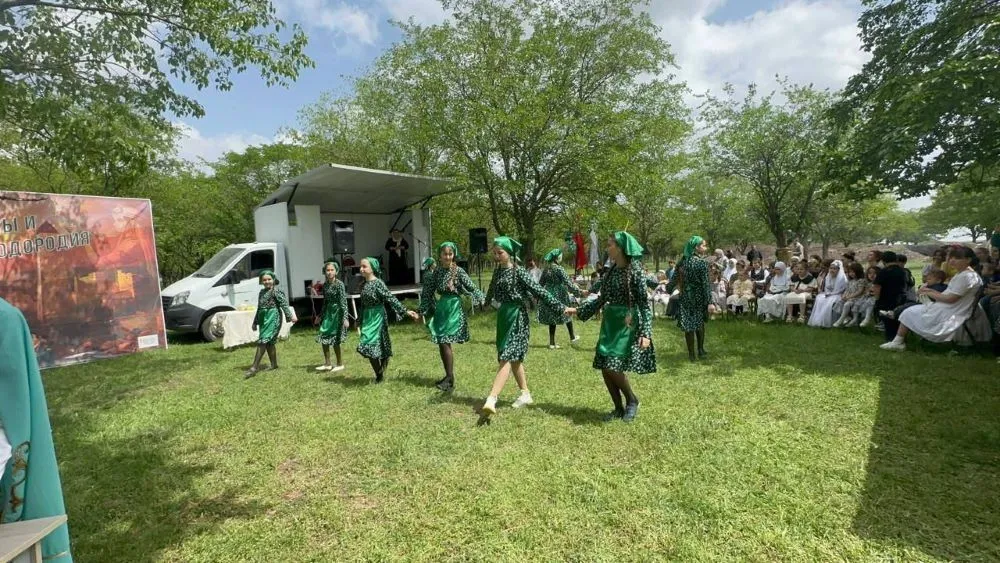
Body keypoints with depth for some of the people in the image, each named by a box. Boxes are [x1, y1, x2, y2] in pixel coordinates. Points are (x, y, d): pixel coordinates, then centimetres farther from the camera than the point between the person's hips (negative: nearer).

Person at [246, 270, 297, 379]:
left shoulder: (276, 291, -6)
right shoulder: (262, 292, 18)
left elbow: (284, 304, -14)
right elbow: (259, 308, 24)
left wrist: (290, 316, -24)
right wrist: (255, 322, 26)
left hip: (273, 318, -8)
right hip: (263, 319, 8)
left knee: (262, 341, -12)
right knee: (269, 342, 10)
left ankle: (254, 368, -12)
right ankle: (274, 365, 19)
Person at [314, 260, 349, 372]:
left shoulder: (339, 284, -13)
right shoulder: (325, 285, 7)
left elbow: (343, 302, -17)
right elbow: (325, 302, 16)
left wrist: (345, 318, -22)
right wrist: (321, 316, 20)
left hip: (337, 312, -7)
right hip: (328, 312, 7)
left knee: (335, 340, -1)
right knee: (323, 338, 7)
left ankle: (340, 364, 14)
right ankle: (327, 364, 18)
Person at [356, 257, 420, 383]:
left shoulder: (378, 283, -14)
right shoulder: (363, 285, 9)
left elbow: (391, 299, -18)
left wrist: (406, 311, -24)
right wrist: (359, 320, 23)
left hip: (377, 317, -7)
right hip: (367, 318, 7)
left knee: (370, 346, -11)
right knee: (374, 347, 9)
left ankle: (380, 375, 5)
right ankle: (379, 375, 20)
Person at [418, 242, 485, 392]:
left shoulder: (459, 271, -7)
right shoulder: (437, 272, 7)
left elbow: (471, 287, -7)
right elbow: (428, 292, 11)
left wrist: (482, 300, -14)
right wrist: (422, 310, 11)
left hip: (454, 308, -5)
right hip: (441, 308, 6)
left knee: (445, 342, -11)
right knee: (441, 343, 8)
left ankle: (450, 379, -2)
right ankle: (448, 376, 22)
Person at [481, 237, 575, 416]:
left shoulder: (519, 272, -12)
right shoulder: (498, 271, 8)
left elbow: (539, 291, -14)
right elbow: (492, 289, 26)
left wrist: (562, 308, -17)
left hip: (517, 317, -8)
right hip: (503, 315, 8)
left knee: (506, 358, -14)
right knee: (514, 358, 13)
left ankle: (491, 399, -20)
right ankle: (525, 394, 26)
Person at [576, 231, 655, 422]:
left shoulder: (634, 270, -11)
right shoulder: (612, 270, 9)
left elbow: (644, 303, -12)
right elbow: (602, 299, 16)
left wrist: (646, 333, -20)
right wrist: (578, 311, 16)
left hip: (627, 324, -7)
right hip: (609, 323, 7)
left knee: (613, 367, -12)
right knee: (604, 368, 6)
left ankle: (632, 401, 15)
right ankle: (619, 408, 23)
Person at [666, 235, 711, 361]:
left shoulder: (683, 261, -1)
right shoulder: (702, 262, -13)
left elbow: (675, 279, 4)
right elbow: (705, 284, -16)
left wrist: (669, 289, 18)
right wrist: (709, 301, -14)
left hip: (685, 297, 3)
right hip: (698, 297, -3)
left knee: (688, 325, 6)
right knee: (700, 323, 18)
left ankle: (692, 354, 12)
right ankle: (700, 350, 25)